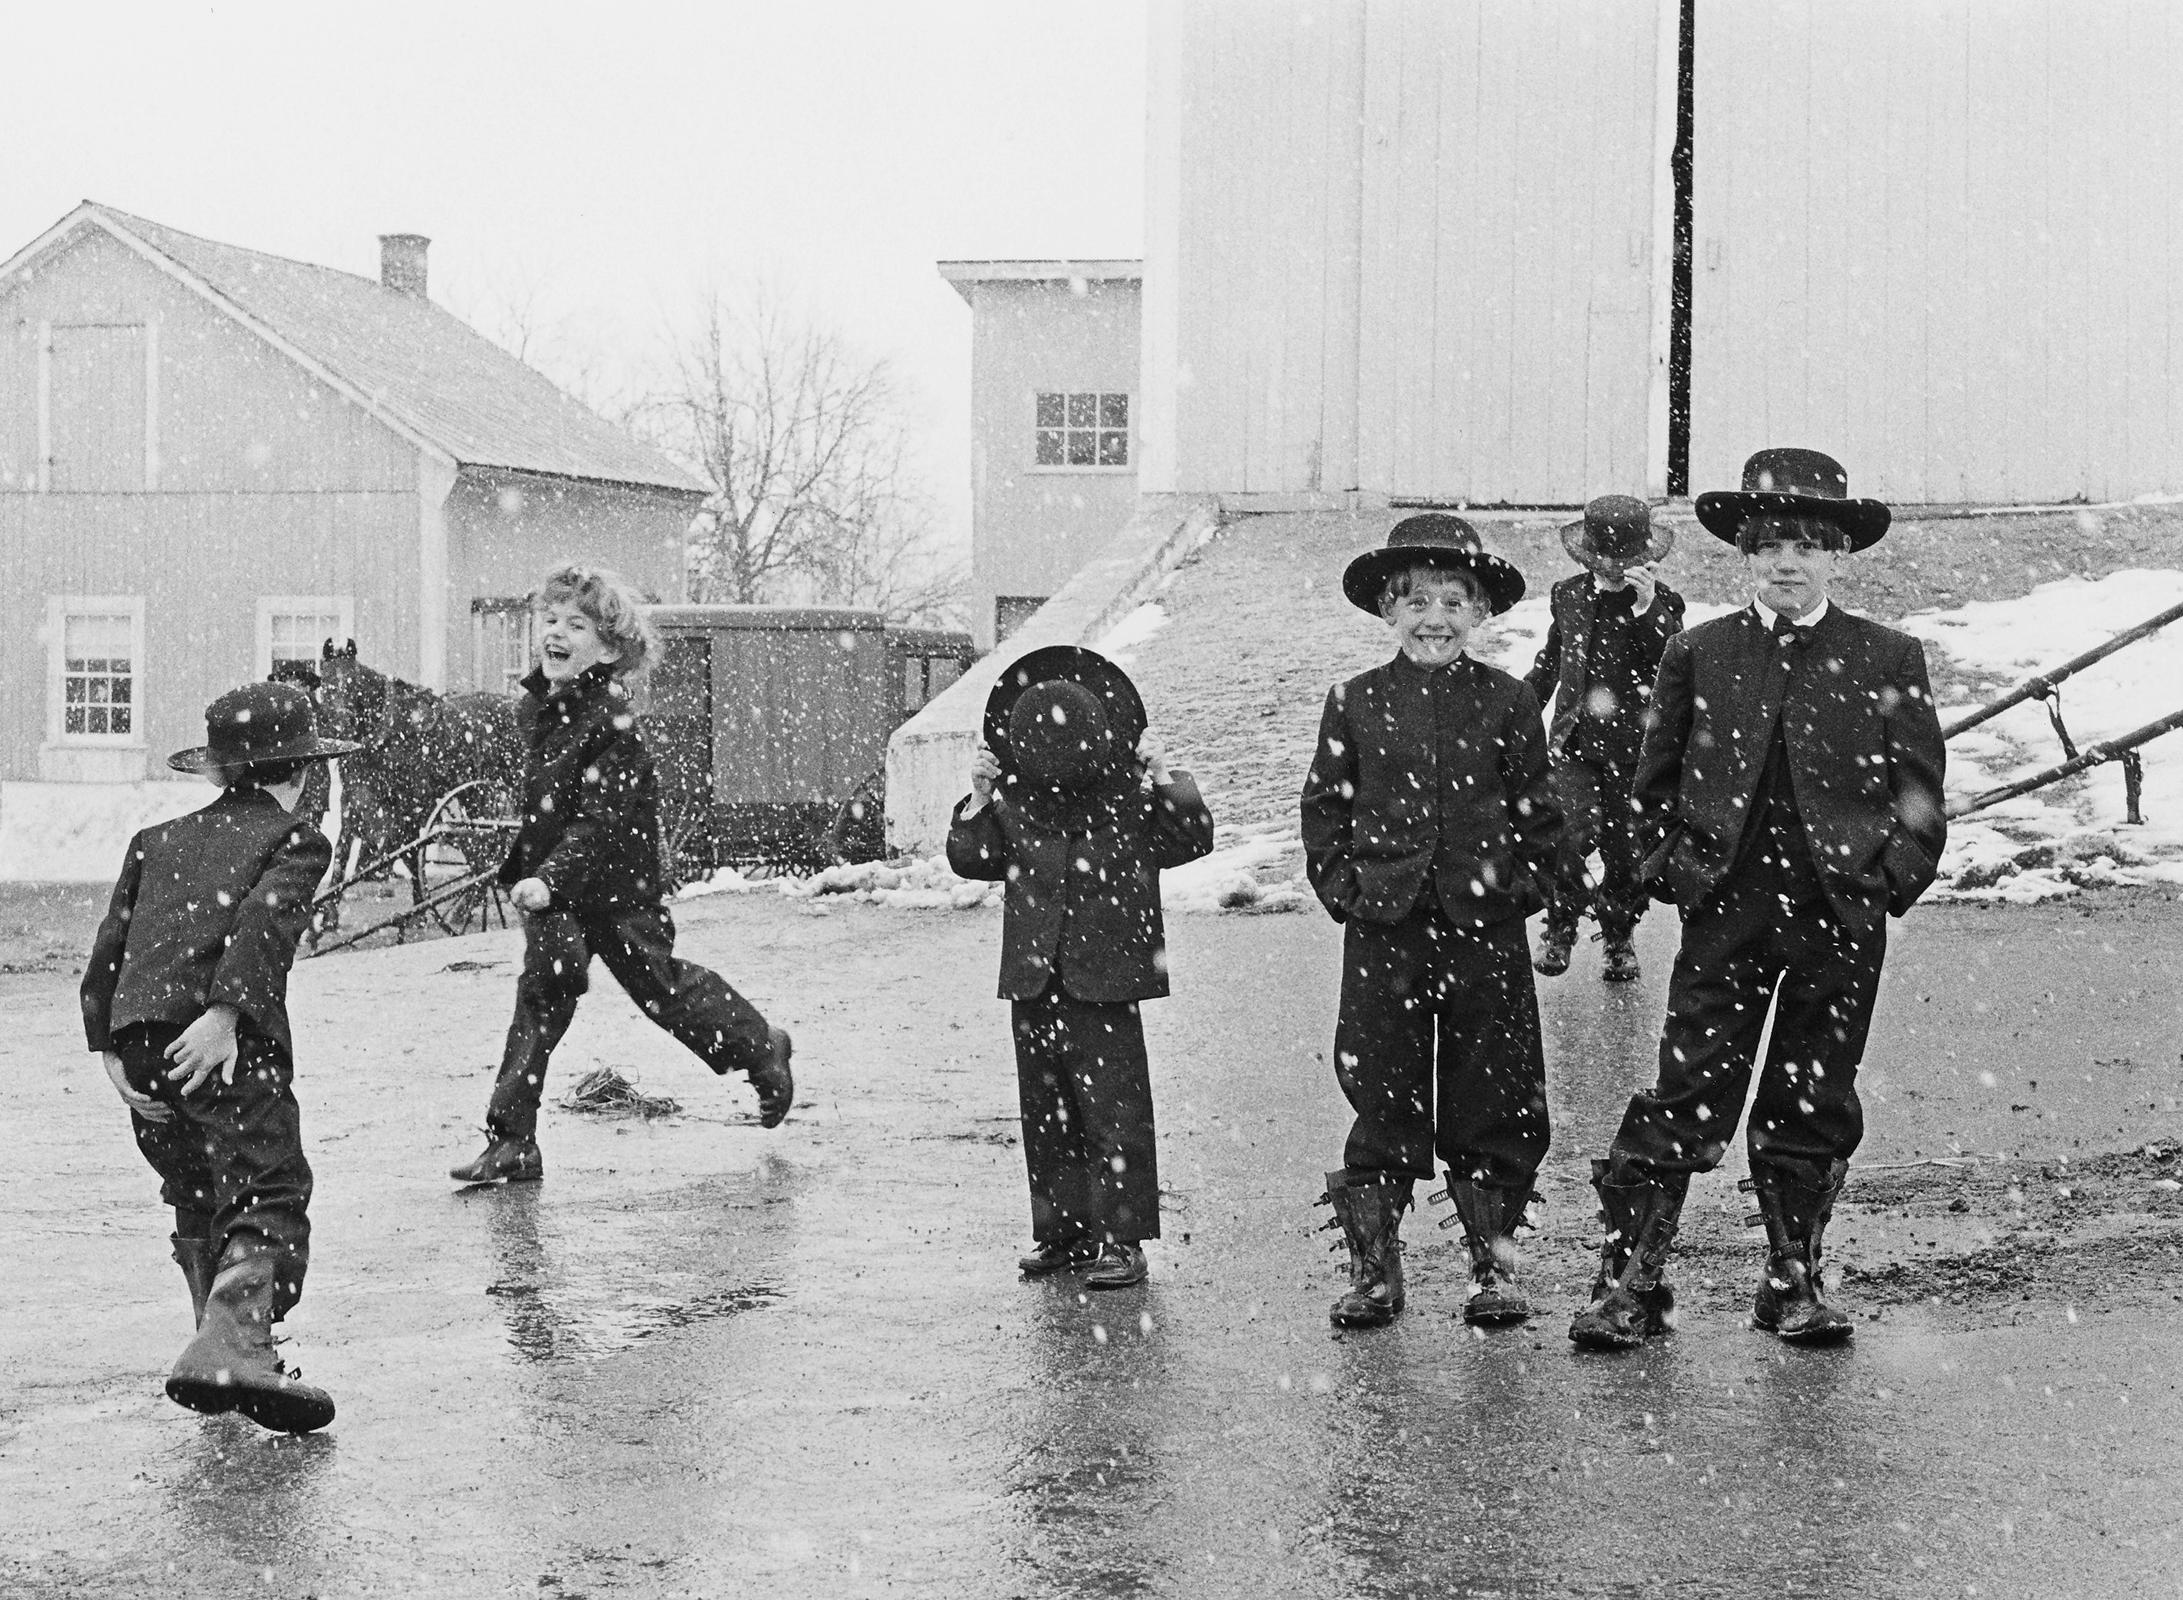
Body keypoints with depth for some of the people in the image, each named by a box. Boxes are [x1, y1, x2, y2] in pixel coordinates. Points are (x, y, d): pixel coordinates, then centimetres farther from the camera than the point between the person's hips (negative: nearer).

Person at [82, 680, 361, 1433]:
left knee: (197, 1200, 20)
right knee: (268, 1193, -11)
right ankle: (234, 1348, -30)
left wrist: (110, 1048, 12)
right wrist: (226, 1013, -20)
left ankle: (224, 1341, 22)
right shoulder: (294, 838, 11)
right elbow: (263, 920, -10)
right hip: (224, 1040, -6)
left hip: (138, 1038, 6)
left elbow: (107, 950, 17)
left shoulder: (156, 842, 27)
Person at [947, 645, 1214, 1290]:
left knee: (1113, 1109, -3)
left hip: (1105, 983, -4)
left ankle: (1121, 1237, 3)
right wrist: (977, 800, -6)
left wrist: (1165, 778, -18)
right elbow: (970, 859, 7)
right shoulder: (1014, 802, 3)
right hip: (1034, 982, 4)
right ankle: (1060, 1230, 20)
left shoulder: (1129, 796, -4)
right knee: (1045, 1110, 10)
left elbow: (1194, 838, -8)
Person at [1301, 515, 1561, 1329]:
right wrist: (1342, 886, -2)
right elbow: (1325, 807, 8)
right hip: (1383, 928, 0)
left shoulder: (1507, 703, 4)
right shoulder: (1355, 703, 4)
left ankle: (1495, 1262, 17)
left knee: (1494, 1102, 5)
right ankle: (1374, 1267, 13)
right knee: (1382, 1099, 4)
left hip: (1486, 930, 0)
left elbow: (1538, 812, 7)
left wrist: (1522, 884, -4)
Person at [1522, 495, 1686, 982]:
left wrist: (1647, 610, -27)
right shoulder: (1569, 595, 8)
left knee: (1626, 851, 5)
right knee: (1572, 834, -18)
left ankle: (1620, 940, 28)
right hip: (1574, 741, 1)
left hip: (1632, 746, -1)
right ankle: (1561, 924, 5)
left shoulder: (1662, 603, -1)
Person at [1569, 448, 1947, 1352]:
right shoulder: (1698, 655, 6)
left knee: (1814, 1105, 8)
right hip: (1725, 912, 0)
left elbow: (1920, 791, 6)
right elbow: (1658, 780, 13)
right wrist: (1672, 865, 3)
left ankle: (1794, 1279, 20)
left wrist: (1893, 878, -3)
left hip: (1839, 915, 0)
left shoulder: (1888, 660, 4)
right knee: (1687, 1093, -3)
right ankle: (1628, 1278, 2)